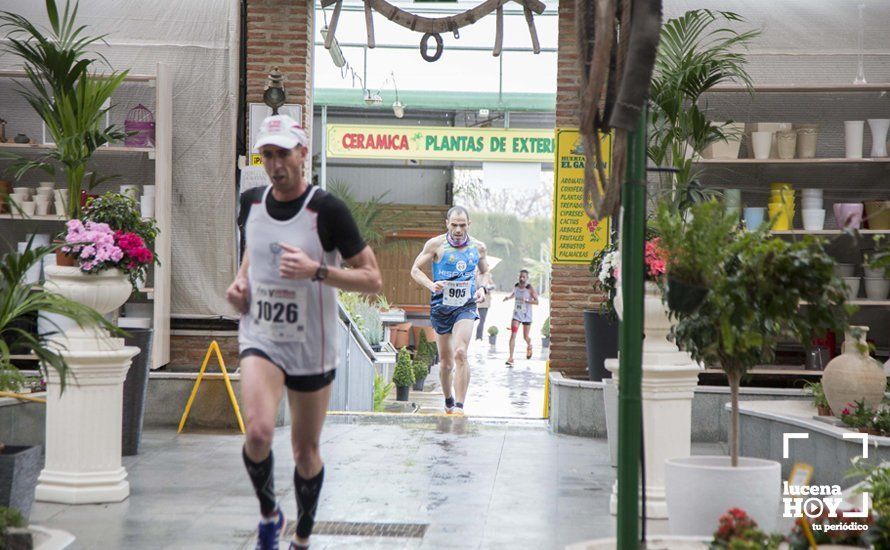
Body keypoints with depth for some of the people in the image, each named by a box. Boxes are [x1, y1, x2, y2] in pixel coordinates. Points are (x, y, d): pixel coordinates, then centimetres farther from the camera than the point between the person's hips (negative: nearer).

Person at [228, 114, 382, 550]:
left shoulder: (327, 210, -12)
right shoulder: (251, 202, 2)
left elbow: (372, 280, -11)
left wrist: (317, 271, -24)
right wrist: (241, 279, 5)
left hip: (311, 348, -2)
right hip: (260, 339, 2)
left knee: (305, 450, 11)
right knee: (258, 432, -21)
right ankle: (268, 514, 7)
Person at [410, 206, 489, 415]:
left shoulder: (478, 247, 5)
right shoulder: (436, 244, -2)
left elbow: (485, 272, 21)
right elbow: (415, 270, 2)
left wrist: (482, 289, 1)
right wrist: (431, 285, -16)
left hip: (466, 306, 0)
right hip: (441, 306, 0)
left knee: (460, 353, -21)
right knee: (445, 361, 10)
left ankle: (459, 406, -22)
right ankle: (448, 402, 32)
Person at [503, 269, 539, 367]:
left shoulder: (530, 288, -14)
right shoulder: (515, 286, 0)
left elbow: (536, 301, -16)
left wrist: (526, 300, -30)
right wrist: (508, 297, 2)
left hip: (526, 316, -2)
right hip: (516, 315, 2)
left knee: (525, 337, 12)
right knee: (513, 335, -12)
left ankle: (529, 346, 49)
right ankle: (510, 358, -12)